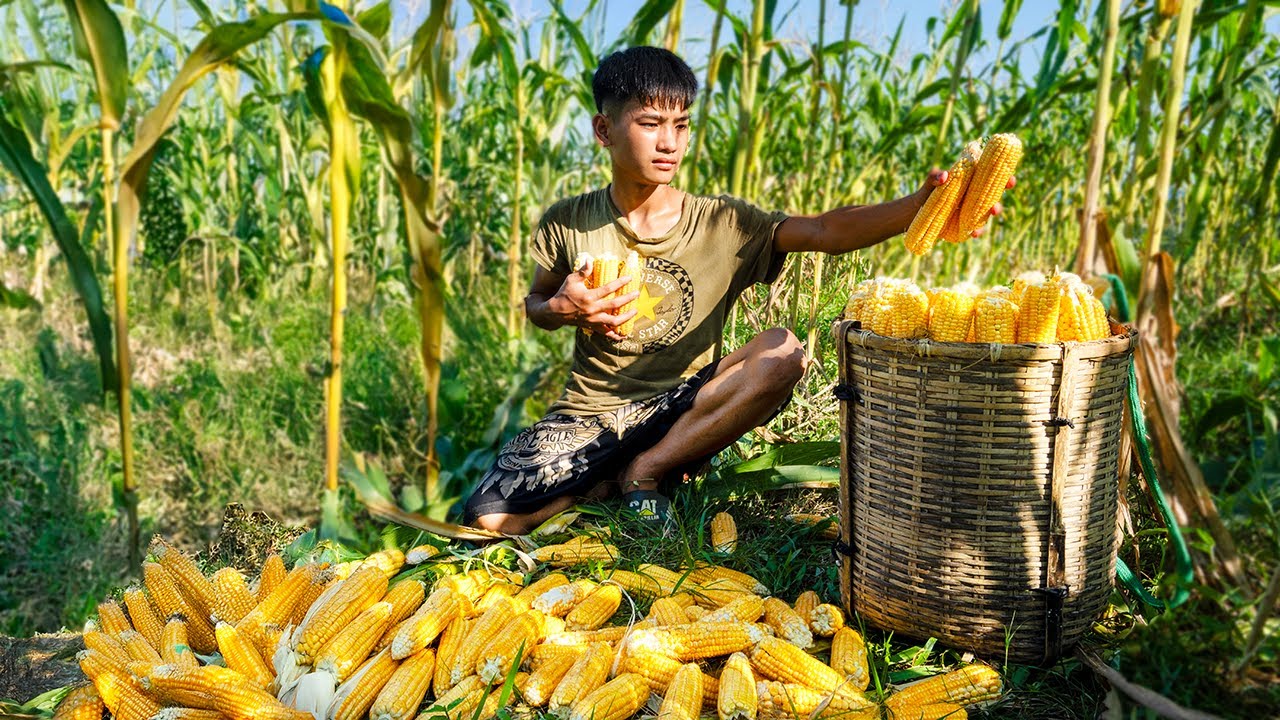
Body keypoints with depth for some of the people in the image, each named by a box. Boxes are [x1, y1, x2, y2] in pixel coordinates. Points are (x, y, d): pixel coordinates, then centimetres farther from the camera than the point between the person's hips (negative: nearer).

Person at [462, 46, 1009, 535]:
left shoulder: (724, 224, -5)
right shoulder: (566, 225, -2)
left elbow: (826, 232, -18)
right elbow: (535, 305, 13)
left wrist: (918, 207, -35)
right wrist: (562, 309, -12)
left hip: (679, 410, 0)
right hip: (591, 412, 0)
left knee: (783, 352, -29)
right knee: (488, 519, -21)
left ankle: (645, 469, -13)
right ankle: (621, 478, 5)